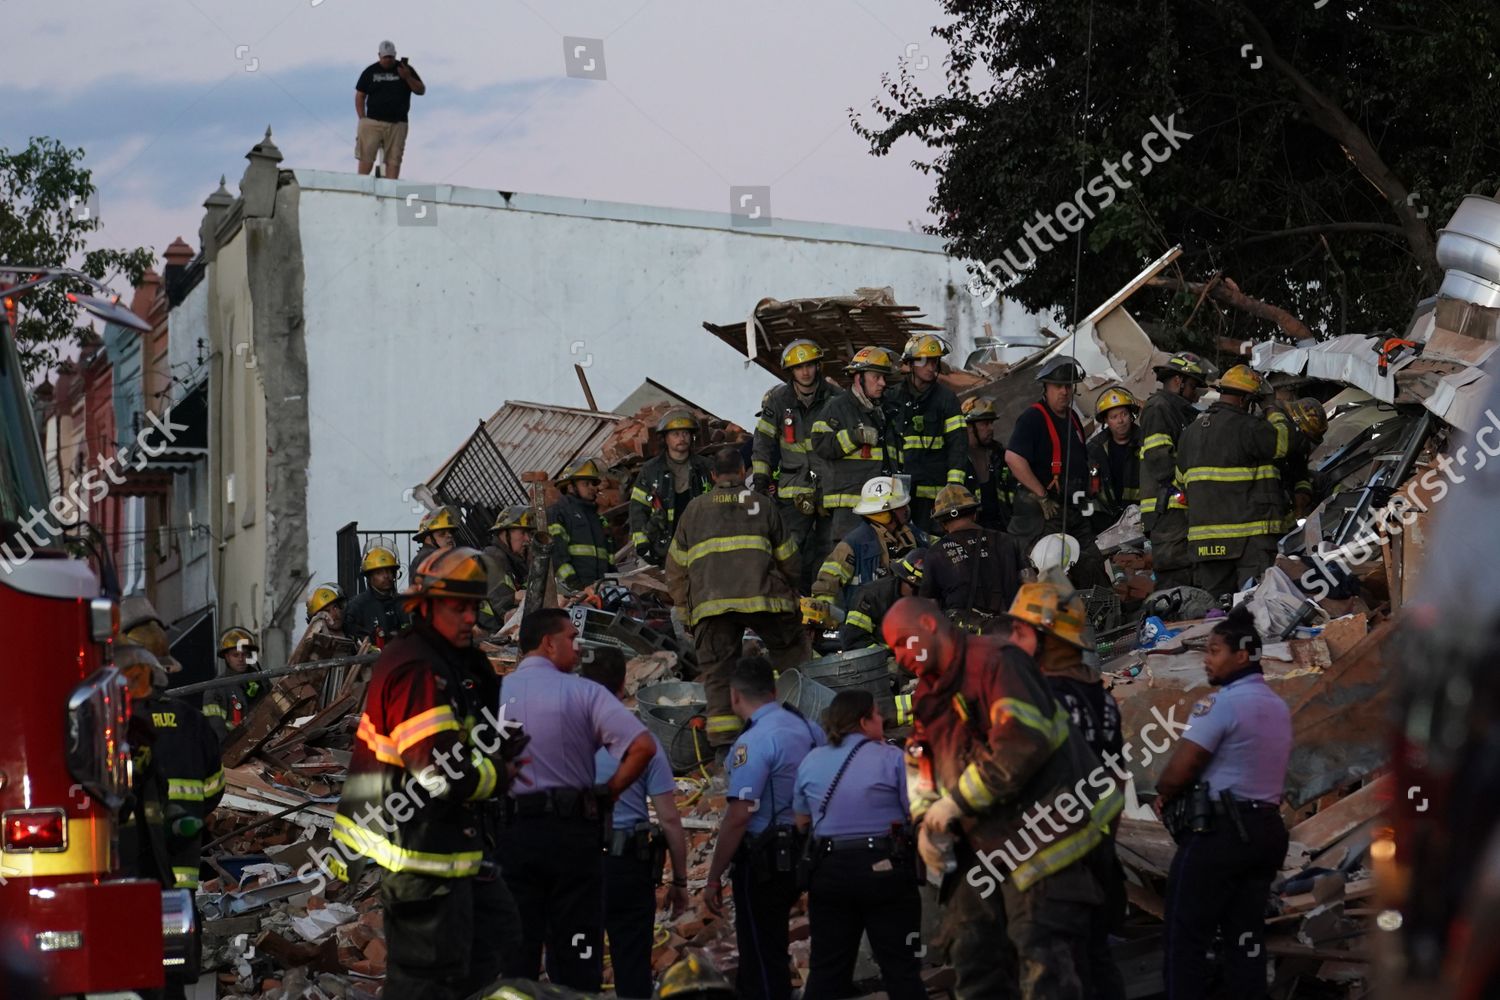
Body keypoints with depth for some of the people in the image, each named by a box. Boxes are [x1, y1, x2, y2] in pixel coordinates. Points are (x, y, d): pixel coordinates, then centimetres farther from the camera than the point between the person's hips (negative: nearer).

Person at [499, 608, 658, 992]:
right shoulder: (583, 692, -3)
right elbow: (643, 746, -12)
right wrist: (608, 792, 0)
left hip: (511, 830, 2)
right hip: (572, 830, -2)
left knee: (515, 950, 6)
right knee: (574, 953, 5)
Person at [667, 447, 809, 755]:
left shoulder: (695, 509, 18)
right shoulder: (762, 505, 15)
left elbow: (676, 566, 17)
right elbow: (787, 559, 18)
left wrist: (683, 609, 25)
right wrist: (790, 594, 34)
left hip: (709, 602, 1)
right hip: (762, 598, -1)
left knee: (717, 671, 2)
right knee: (791, 649, 18)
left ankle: (723, 743, -6)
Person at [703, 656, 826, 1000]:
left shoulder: (754, 742, -19)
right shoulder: (808, 728, 4)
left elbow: (739, 817, -22)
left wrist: (714, 878, -16)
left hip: (763, 860, -8)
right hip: (800, 854, 8)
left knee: (761, 960, 1)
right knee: (772, 949, 22)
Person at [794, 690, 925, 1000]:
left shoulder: (811, 762, 7)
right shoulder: (891, 758, -6)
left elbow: (802, 824, 13)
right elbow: (918, 816, -8)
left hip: (828, 870, 4)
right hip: (885, 868, -4)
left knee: (827, 969, 9)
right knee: (901, 968, 1)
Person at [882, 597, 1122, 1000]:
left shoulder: (993, 661, -14)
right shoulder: (930, 694, 16)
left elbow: (1023, 743, -25)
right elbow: (923, 765, 22)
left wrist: (958, 802, -20)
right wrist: (926, 820, 1)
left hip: (1040, 832, -10)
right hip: (984, 845, 10)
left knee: (1041, 956, -14)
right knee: (972, 952, 13)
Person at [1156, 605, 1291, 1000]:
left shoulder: (1222, 703, -15)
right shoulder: (1278, 706, 13)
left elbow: (1178, 771, -18)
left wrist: (1164, 795, 4)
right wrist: (1179, 794, 11)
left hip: (1217, 834, -8)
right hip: (1265, 830, 8)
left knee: (1187, 938, -2)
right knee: (1246, 937, 8)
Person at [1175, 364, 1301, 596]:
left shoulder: (1191, 431, 13)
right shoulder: (1247, 427, -11)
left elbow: (1181, 481, 20)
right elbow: (1289, 438, -7)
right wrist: (1275, 415, 12)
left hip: (1203, 537, 7)